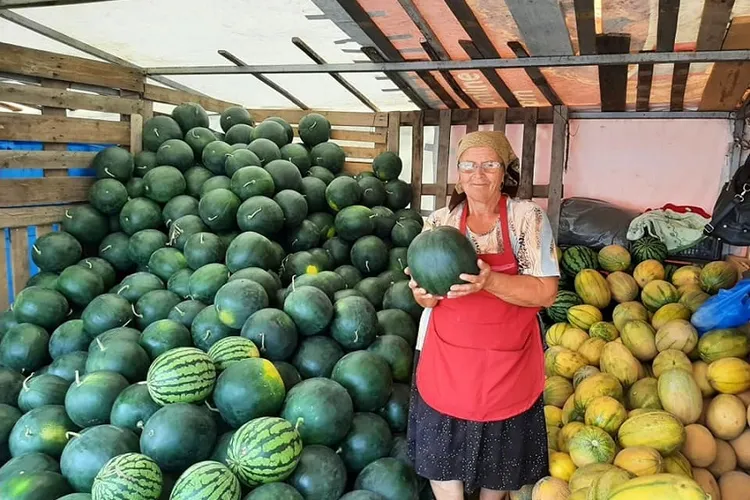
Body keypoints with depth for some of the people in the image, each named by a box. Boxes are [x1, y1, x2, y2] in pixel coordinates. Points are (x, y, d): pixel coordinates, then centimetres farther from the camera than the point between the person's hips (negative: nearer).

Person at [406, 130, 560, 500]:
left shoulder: (528, 217, -8)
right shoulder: (440, 221, -1)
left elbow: (546, 292, -14)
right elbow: (426, 296, -1)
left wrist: (490, 281, -30)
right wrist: (425, 293, -25)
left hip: (508, 363, -1)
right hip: (447, 361, 1)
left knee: (501, 455, 16)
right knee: (443, 450, 10)